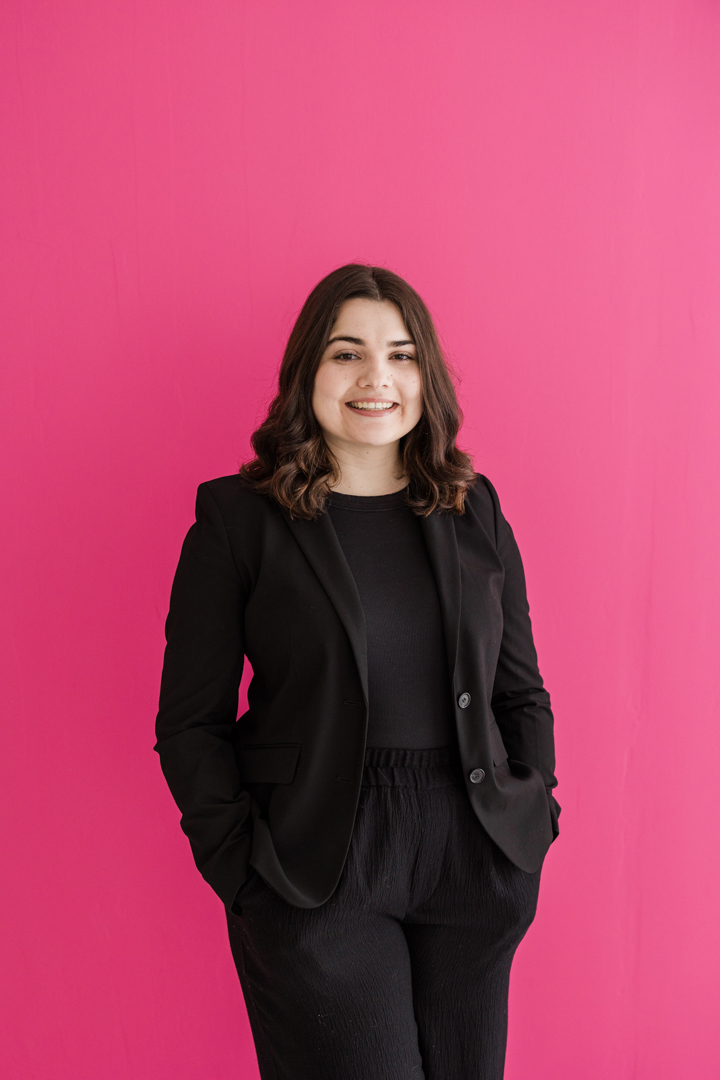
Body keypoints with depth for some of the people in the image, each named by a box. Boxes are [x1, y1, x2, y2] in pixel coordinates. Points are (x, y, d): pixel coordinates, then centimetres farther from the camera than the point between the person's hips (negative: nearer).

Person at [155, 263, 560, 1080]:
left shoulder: (475, 508, 5)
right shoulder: (238, 517, -6)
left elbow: (521, 689, 10)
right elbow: (191, 725, -4)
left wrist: (534, 816, 2)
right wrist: (241, 864, -9)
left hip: (474, 862, 4)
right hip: (311, 876, -3)